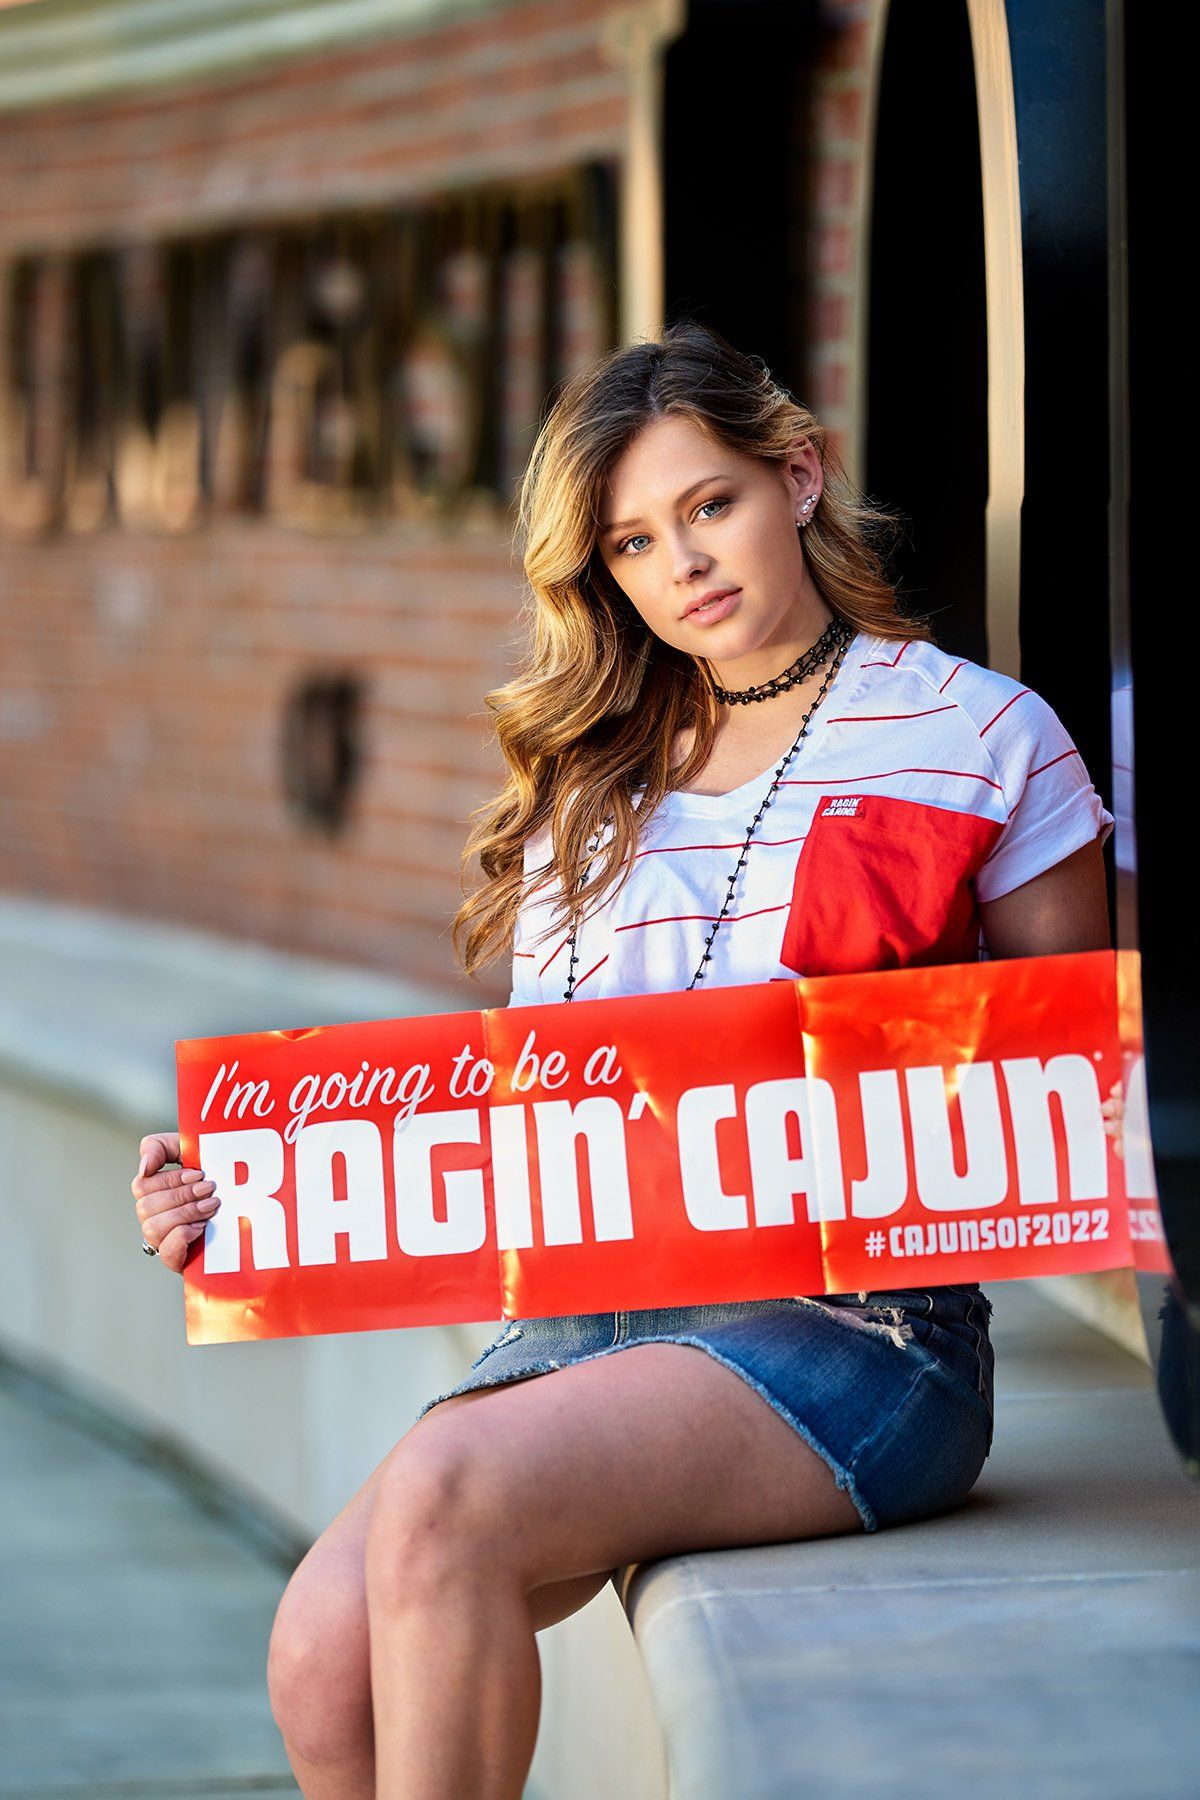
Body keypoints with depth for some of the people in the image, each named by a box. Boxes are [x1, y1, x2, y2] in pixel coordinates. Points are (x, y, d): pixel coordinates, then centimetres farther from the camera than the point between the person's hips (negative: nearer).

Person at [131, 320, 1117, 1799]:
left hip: (855, 1327, -5)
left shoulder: (980, 738, 6)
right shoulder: (591, 787, 19)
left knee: (441, 1496, -31)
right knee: (326, 1654, -22)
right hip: (587, 1323, 5)